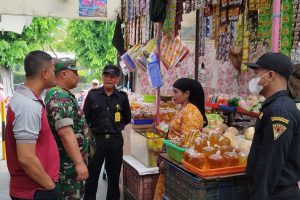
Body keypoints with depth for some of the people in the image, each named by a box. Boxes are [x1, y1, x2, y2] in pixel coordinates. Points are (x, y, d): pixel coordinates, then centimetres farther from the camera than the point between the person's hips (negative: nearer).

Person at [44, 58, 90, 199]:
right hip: (69, 163, -10)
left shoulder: (62, 94, 14)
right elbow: (66, 133, -29)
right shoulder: (60, 96, -20)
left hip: (70, 161, 10)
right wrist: (79, 162, -30)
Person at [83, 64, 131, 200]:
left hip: (115, 140, 1)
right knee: (92, 175, 6)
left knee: (114, 175, 12)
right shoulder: (92, 95, -1)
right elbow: (85, 117, 5)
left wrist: (117, 127, 6)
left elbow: (127, 118, 15)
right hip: (96, 139, -1)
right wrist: (92, 129, 0)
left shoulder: (122, 97, 2)